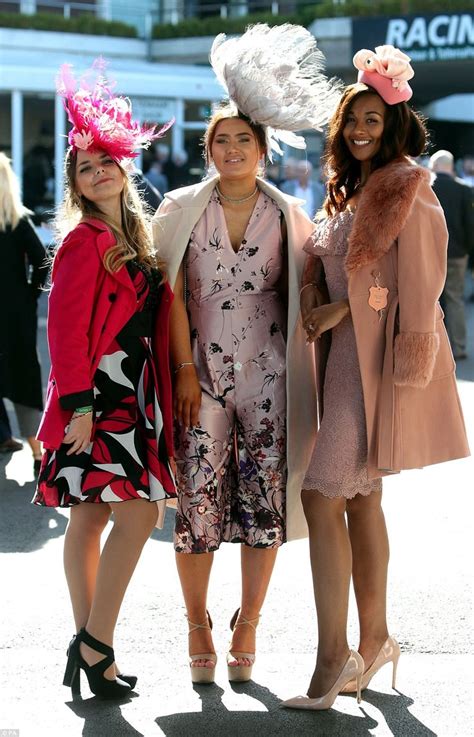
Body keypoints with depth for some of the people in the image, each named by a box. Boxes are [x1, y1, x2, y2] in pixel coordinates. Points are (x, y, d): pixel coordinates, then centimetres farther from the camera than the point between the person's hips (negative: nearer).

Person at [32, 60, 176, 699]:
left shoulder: (136, 239, 15)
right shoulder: (85, 239, -9)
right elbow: (66, 327, -15)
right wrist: (78, 402, -21)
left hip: (131, 398, 8)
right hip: (95, 398, -8)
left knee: (90, 520, 9)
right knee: (137, 514, -14)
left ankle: (88, 649, 12)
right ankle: (95, 645, -9)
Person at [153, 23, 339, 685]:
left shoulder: (286, 215, 7)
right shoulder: (182, 209, 4)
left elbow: (301, 295, 9)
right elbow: (172, 293, 1)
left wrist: (306, 375, 1)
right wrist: (185, 369, -7)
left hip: (269, 377, 1)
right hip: (201, 375, -1)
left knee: (265, 504, 1)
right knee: (198, 504, -3)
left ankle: (247, 625, 16)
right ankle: (198, 624, 14)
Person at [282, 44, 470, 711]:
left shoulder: (405, 186, -8)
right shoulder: (349, 193, 18)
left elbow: (415, 278, -15)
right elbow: (319, 263, 22)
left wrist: (343, 309, -12)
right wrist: (313, 296, 1)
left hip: (380, 356, -9)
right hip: (346, 356, 9)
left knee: (322, 495, -15)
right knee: (360, 499, 12)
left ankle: (333, 657, -12)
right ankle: (374, 641, 21)